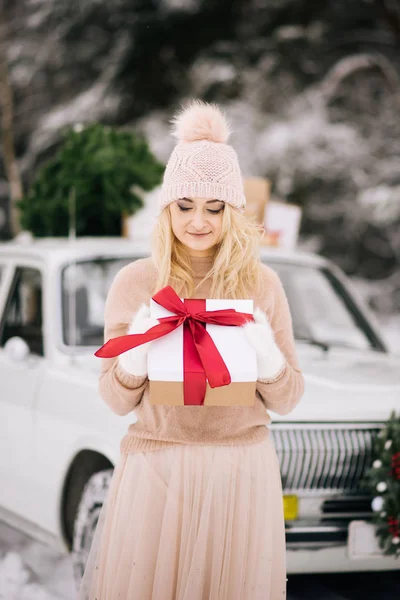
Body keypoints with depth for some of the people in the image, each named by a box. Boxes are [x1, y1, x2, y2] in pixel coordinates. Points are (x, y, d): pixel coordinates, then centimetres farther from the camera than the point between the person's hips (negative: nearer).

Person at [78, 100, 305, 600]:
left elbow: (287, 401, 6)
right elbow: (116, 400, 4)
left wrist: (267, 356, -14)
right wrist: (136, 355, -15)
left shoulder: (262, 283, 3)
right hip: (155, 469, 0)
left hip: (242, 469, 1)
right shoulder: (134, 283, 0)